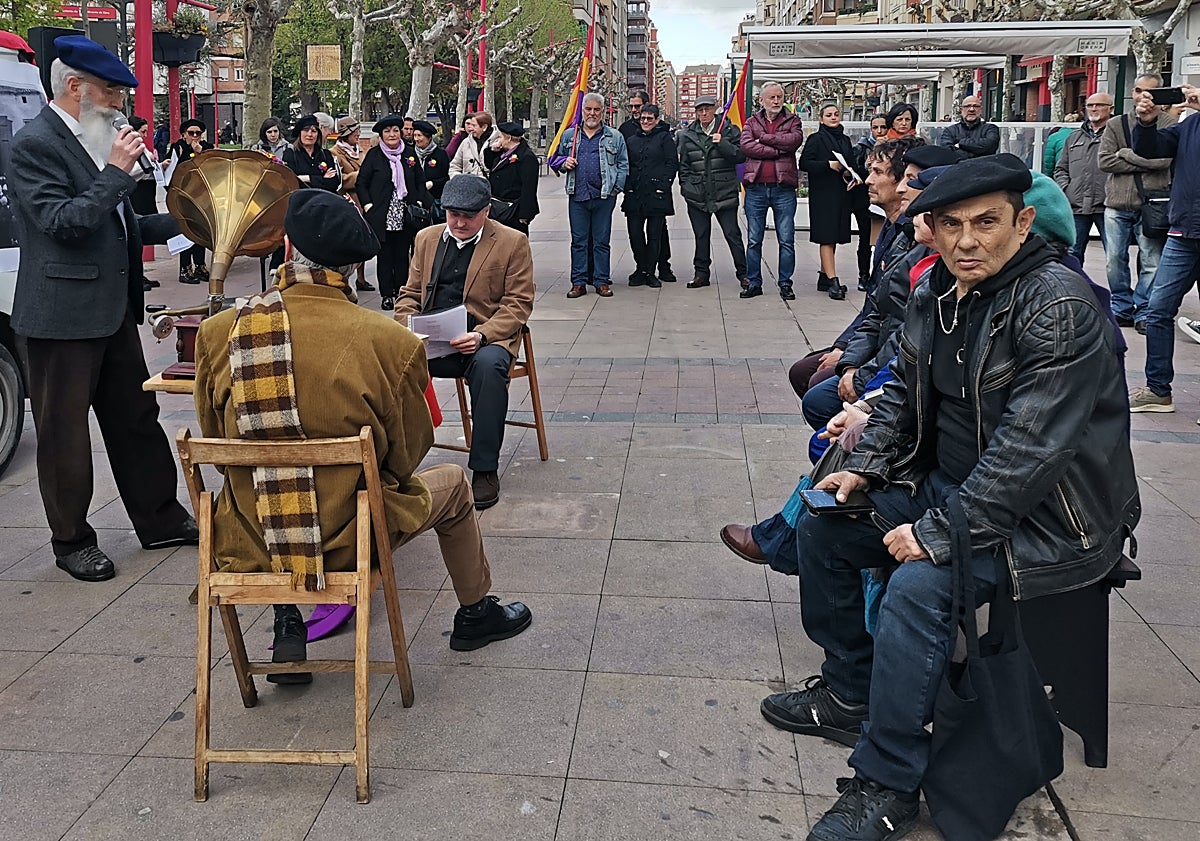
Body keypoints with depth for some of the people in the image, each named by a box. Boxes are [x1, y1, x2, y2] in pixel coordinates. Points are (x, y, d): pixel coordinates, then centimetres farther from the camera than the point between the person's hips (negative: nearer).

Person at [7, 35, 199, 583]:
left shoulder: (95, 140, 14)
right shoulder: (35, 143, -12)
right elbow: (62, 223, -21)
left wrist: (177, 221, 11)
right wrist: (116, 172, -20)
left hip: (114, 310, 9)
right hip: (63, 315, -9)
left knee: (136, 418, 15)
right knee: (64, 433, 4)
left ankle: (160, 520, 27)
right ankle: (71, 542, 17)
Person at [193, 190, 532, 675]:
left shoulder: (217, 333, -11)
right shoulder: (391, 342, -18)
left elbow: (215, 440, 4)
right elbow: (407, 456, -5)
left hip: (250, 542, 3)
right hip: (350, 539, -3)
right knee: (452, 484, 25)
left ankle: (287, 626, 32)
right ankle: (475, 614, 43)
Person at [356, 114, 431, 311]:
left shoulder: (410, 153, 9)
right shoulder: (373, 154, 2)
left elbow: (420, 181, 15)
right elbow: (361, 183, 4)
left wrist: (419, 203, 2)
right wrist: (368, 205, -7)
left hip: (405, 215, 2)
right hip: (382, 215, -2)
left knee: (402, 255, 5)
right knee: (384, 255, 2)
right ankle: (387, 295, 8)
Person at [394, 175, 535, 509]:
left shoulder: (512, 243, 3)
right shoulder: (427, 238, 17)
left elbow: (518, 303, -3)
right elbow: (410, 293, 20)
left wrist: (481, 336, -19)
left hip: (485, 339, -3)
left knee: (488, 365, -38)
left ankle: (485, 469, -27)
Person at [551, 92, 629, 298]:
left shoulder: (615, 137, 7)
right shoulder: (569, 135, 12)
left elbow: (623, 166, 5)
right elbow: (554, 160, 20)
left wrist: (615, 189, -5)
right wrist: (564, 163, -2)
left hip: (604, 196, -1)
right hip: (577, 196, 2)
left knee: (602, 242, 4)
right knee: (578, 241, 4)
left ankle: (602, 282, 11)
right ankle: (579, 283, 9)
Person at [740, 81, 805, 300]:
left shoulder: (792, 121, 9)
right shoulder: (752, 122, 11)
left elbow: (795, 140, -13)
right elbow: (746, 146, -9)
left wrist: (763, 137, -8)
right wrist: (778, 150, -13)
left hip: (783, 188, -1)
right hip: (756, 188, 1)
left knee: (786, 240, 3)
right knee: (754, 240, 6)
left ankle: (785, 284, 12)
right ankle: (753, 283, 15)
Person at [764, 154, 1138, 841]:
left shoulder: (1057, 304, -24)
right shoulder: (937, 295, 2)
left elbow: (1031, 446, -29)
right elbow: (904, 396, 15)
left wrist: (938, 532, -28)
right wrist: (864, 468, 0)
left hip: (1047, 518, -9)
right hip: (951, 485, 9)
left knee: (920, 585, -31)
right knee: (822, 523, 7)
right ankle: (848, 693, 22)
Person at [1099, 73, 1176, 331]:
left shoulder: (1168, 124, 2)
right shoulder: (1116, 125, 10)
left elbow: (1163, 159, -14)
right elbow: (1105, 161, -3)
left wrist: (1125, 153, -7)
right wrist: (1144, 163, -8)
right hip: (1117, 204, 3)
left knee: (1151, 263, 0)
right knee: (1114, 261, 7)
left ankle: (1144, 312, 10)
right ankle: (1122, 308, 20)